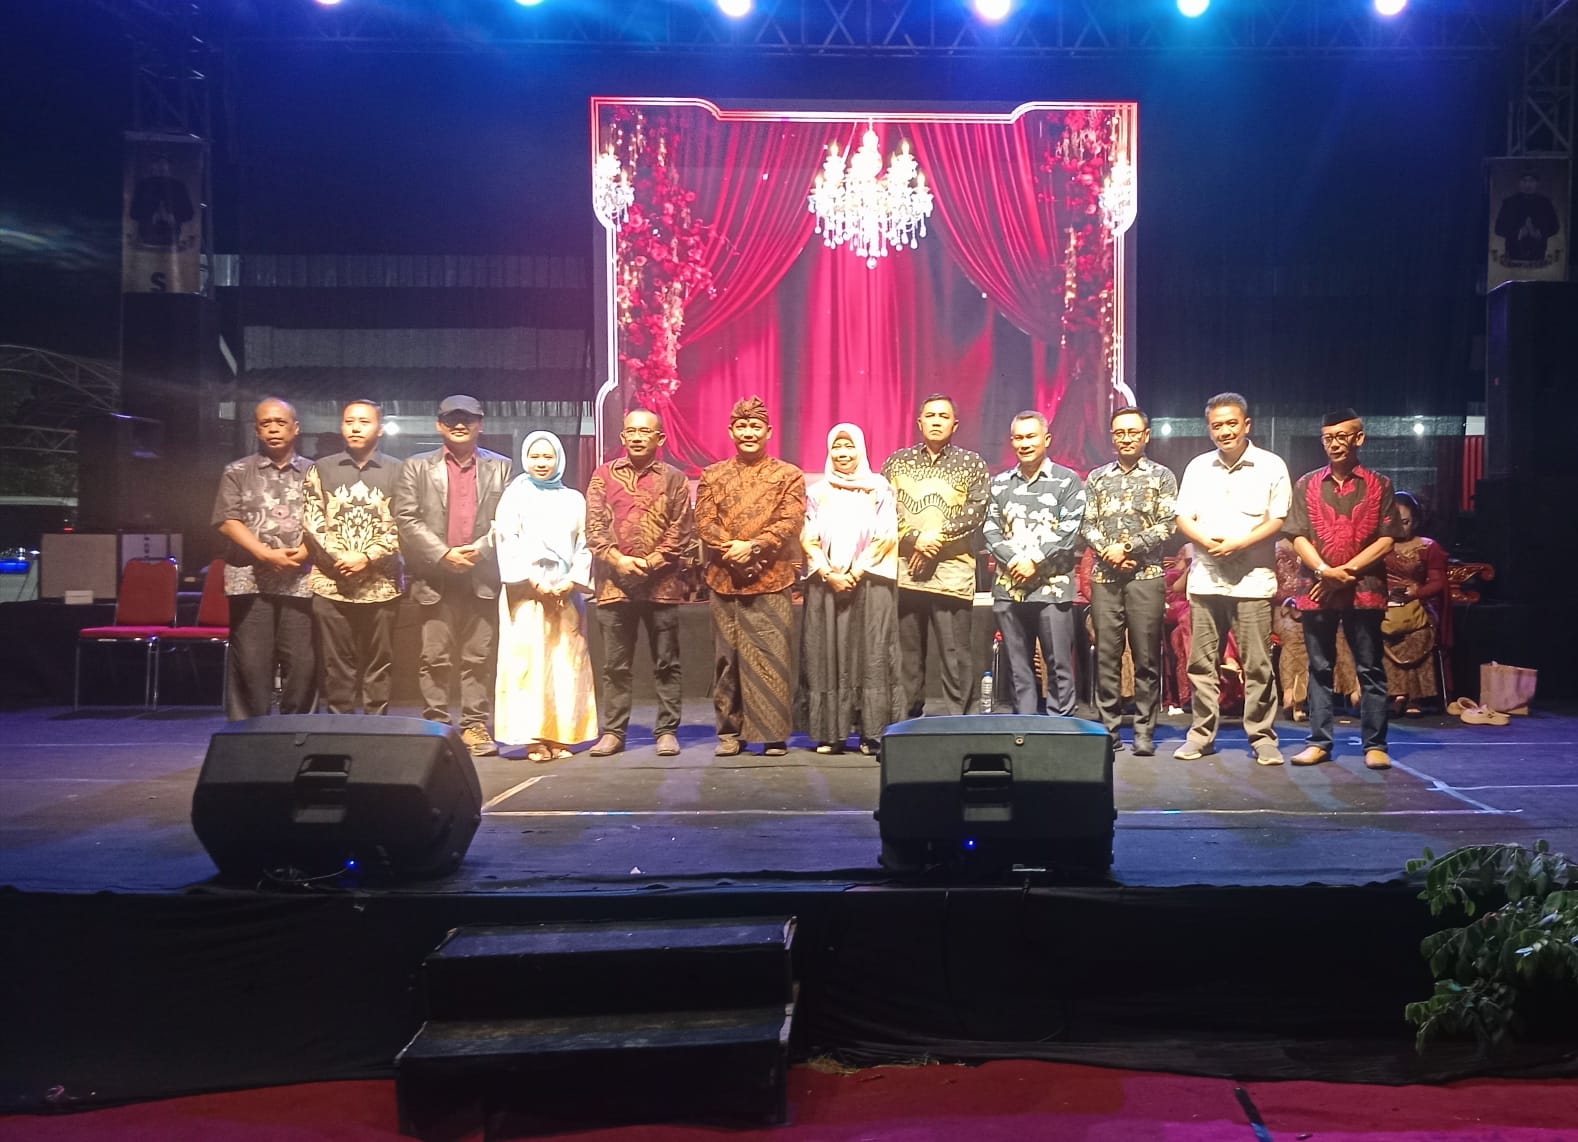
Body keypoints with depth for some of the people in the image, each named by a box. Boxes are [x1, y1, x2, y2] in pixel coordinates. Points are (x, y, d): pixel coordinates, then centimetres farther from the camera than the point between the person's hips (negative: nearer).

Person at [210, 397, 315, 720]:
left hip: (301, 580, 1)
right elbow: (227, 521, 1)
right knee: (250, 666, -1)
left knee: (302, 665, -1)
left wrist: (304, 551, -11)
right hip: (250, 580, -1)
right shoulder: (237, 472, 10)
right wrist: (266, 554, -11)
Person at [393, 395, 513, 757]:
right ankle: (435, 726, 7)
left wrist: (479, 549, -10)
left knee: (479, 658, 2)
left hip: (482, 575, 1)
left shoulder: (500, 467, 12)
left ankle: (475, 726, 7)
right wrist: (443, 554, -10)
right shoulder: (417, 467, 10)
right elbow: (406, 519, 0)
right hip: (434, 577, 0)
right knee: (435, 659, 1)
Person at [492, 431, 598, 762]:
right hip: (526, 590, -2)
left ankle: (560, 736, 4)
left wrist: (572, 580, -5)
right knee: (527, 662, -6)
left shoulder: (573, 499, 13)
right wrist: (533, 580, -10)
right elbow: (506, 540, -2)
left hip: (566, 591, 3)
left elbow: (584, 545, 9)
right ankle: (533, 738, -4)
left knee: (566, 663, 0)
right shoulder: (515, 495, 6)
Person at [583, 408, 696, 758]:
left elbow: (682, 529, 0)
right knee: (614, 664, 6)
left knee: (666, 663, 4)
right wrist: (617, 559, -10)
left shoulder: (673, 478, 5)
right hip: (614, 582, 1)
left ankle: (667, 731, 11)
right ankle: (612, 732, 13)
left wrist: (652, 562, -10)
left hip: (662, 583, -1)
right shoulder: (604, 475, 9)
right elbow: (594, 525, 3)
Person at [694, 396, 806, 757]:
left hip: (771, 581, -2)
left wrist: (752, 546, -18)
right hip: (723, 580, 2)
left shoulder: (788, 475, 7)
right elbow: (704, 522, 2)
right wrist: (730, 549, -15)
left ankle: (774, 734, 2)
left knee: (771, 658, -4)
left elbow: (790, 522, -5)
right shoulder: (712, 476, 13)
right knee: (727, 657, 5)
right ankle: (730, 731, 13)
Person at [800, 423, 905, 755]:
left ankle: (872, 733, -4)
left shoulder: (879, 489, 6)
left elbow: (886, 536, -2)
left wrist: (856, 573, -10)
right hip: (826, 584, 2)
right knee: (827, 655, -2)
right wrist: (829, 574, -8)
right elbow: (809, 539, 6)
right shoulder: (818, 493, 13)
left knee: (870, 656, -5)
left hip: (870, 582, -2)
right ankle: (831, 733, 1)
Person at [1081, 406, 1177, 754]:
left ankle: (1144, 732, 5)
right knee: (1106, 654, 2)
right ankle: (1109, 729, 9)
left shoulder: (1161, 476, 6)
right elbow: (1088, 526, 8)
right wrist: (1108, 552, -9)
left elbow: (1166, 525, -3)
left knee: (1146, 657, 0)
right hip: (1104, 577, 2)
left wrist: (1127, 547, -12)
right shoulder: (1097, 478, 14)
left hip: (1146, 576, -2)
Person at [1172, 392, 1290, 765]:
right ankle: (1201, 734, 14)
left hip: (1253, 580, -3)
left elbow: (1278, 520, -2)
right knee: (1201, 662, 5)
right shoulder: (1198, 467, 13)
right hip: (1205, 578, 3)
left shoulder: (1271, 466, 2)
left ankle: (1262, 737, 7)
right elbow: (1183, 518, 10)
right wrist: (1207, 541, -9)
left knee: (1257, 665, -2)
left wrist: (1239, 543, -15)